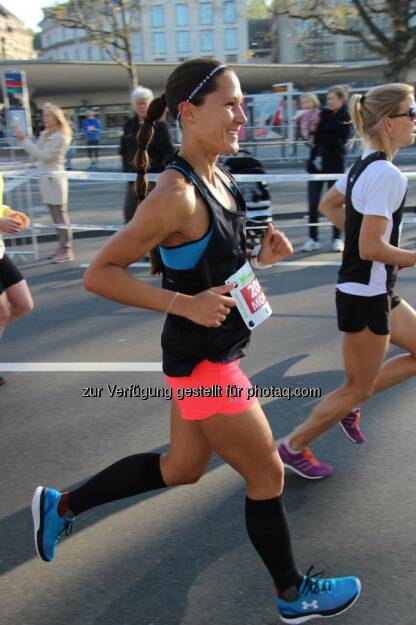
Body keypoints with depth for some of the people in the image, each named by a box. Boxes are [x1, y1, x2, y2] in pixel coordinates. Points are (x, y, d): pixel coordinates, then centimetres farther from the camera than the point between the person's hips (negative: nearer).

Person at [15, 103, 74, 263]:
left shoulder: (60, 137, -13)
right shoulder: (44, 134, 13)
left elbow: (44, 156, -19)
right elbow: (38, 153, 12)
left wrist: (24, 140, -18)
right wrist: (23, 139, 0)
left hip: (54, 179, -8)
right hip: (46, 178, 8)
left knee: (60, 215, -5)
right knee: (56, 216, 12)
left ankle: (67, 250, 0)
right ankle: (62, 247, 20)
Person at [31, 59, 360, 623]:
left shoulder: (218, 179, 4)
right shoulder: (176, 196, -24)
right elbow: (99, 274, -21)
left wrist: (259, 256, -1)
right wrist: (187, 304, -26)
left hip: (212, 352, 10)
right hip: (202, 361, -9)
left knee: (181, 468, 24)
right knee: (267, 475, 9)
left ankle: (60, 505, 40)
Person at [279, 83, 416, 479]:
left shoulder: (365, 164, 6)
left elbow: (328, 205, 20)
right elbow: (370, 249, -26)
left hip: (376, 292, 9)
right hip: (366, 297, -9)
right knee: (357, 388, 7)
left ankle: (349, 406, 25)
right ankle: (293, 446, 24)